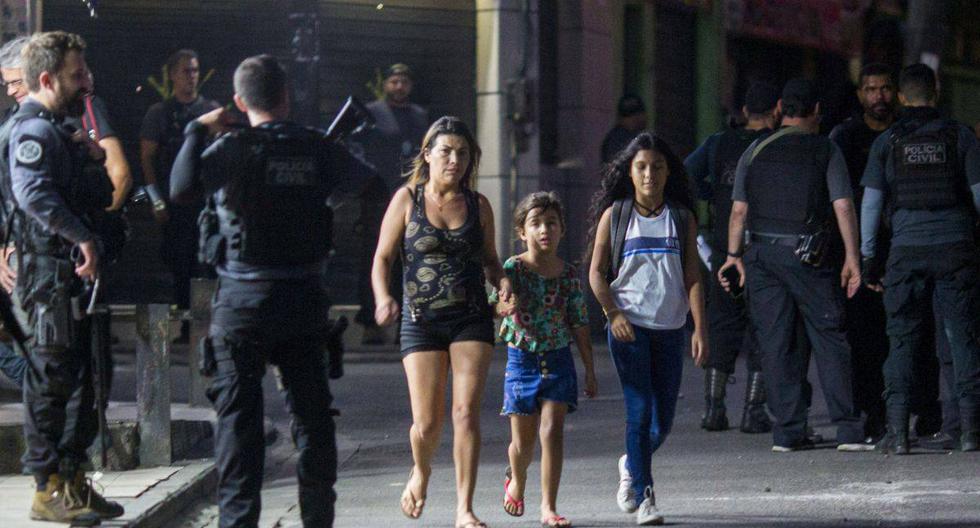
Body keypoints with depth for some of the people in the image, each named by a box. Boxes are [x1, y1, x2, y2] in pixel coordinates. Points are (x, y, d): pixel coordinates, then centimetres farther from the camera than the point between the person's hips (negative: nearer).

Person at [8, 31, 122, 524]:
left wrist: (95, 160, 5)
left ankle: (73, 480, 21)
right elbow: (34, 192, -30)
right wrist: (84, 238, -32)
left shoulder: (60, 131, 21)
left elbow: (100, 200, 23)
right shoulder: (34, 131, -12)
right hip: (49, 270, -10)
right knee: (51, 379, -6)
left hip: (71, 274, 10)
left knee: (78, 377, 13)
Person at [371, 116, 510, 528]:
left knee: (467, 412, -10)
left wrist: (502, 280, -4)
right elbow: (383, 258, 1)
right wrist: (383, 298, -17)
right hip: (422, 319, -1)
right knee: (427, 422, -3)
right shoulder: (408, 199, 1)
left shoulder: (478, 205, 7)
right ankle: (421, 471, 32)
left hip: (472, 319, 1)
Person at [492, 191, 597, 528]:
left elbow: (579, 326, 7)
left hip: (558, 361, 1)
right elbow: (493, 302, -18)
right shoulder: (513, 269, -7)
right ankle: (516, 481, 41)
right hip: (522, 360, -1)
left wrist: (590, 370, 8)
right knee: (523, 441, 8)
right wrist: (505, 307, -42)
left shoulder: (568, 275, 1)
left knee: (552, 431, -11)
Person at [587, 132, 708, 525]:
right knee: (640, 411, -9)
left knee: (664, 419, 4)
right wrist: (612, 313, -11)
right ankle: (643, 494, -2)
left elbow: (693, 278, 5)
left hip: (670, 329, 2)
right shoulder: (615, 215, 3)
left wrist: (700, 329, -3)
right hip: (629, 327, -2)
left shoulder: (682, 219, 8)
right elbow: (596, 273, 4)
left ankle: (631, 466, 33)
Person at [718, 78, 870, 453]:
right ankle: (847, 429, -5)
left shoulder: (755, 151, 7)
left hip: (762, 254, 2)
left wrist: (733, 255, 9)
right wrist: (852, 259, -4)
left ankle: (788, 431, 2)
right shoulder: (825, 151, 0)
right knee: (829, 339, 2)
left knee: (776, 344, 4)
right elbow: (843, 207, -7)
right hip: (807, 254, -2)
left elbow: (739, 211, 4)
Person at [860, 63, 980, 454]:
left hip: (907, 249, 0)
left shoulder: (887, 141, 5)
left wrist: (867, 256, 9)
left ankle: (897, 431, -1)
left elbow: (871, 202, 4)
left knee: (902, 340, 5)